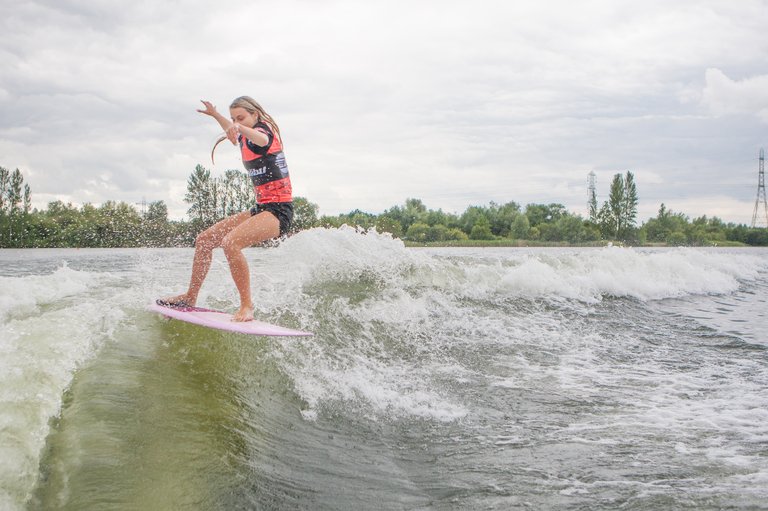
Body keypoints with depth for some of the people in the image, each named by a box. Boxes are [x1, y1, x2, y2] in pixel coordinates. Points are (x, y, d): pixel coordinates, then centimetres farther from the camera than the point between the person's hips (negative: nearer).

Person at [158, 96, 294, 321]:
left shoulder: (263, 131, -12)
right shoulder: (246, 138, 13)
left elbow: (261, 139, -41)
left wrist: (238, 128, -60)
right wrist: (215, 114, 46)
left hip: (279, 210, -10)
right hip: (261, 208, 10)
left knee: (230, 242, -32)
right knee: (204, 240, 10)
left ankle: (247, 306, -25)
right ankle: (191, 296, 22)